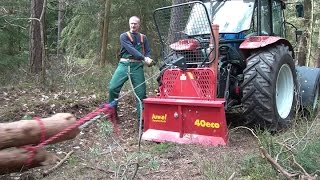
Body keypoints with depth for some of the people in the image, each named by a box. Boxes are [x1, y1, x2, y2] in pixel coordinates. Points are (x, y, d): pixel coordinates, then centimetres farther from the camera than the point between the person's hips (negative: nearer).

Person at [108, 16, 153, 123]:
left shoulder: (143, 38, 17)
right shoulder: (124, 36, 5)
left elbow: (148, 51, 9)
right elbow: (131, 49, -11)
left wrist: (148, 60, -16)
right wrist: (144, 58, -22)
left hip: (137, 66, 2)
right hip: (124, 64, -2)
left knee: (141, 93, -1)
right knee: (113, 88, -12)